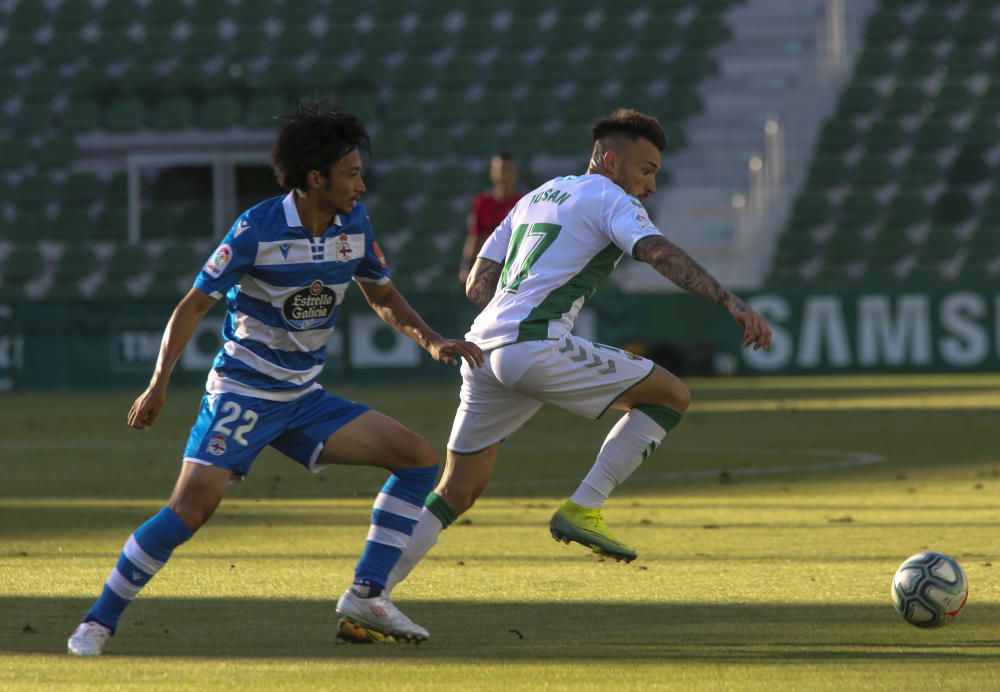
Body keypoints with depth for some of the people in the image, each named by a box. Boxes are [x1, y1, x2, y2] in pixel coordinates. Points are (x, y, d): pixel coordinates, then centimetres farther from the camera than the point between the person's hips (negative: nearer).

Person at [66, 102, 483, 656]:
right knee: (191, 508, -22)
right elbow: (194, 304, -11)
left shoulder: (354, 224, 0)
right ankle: (98, 622, -9)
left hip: (303, 399, 6)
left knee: (418, 458, -4)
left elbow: (383, 299, 16)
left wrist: (432, 341, -1)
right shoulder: (258, 230, -17)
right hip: (241, 394, -6)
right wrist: (158, 385, -18)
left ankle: (366, 596, -1)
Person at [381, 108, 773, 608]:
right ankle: (583, 510, -5)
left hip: (483, 348, 8)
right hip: (535, 347, -8)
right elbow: (662, 256, -16)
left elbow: (477, 286, 26)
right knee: (671, 395, 0)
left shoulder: (536, 197, 27)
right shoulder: (608, 198, 3)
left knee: (456, 493, 15)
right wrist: (732, 304, -25)